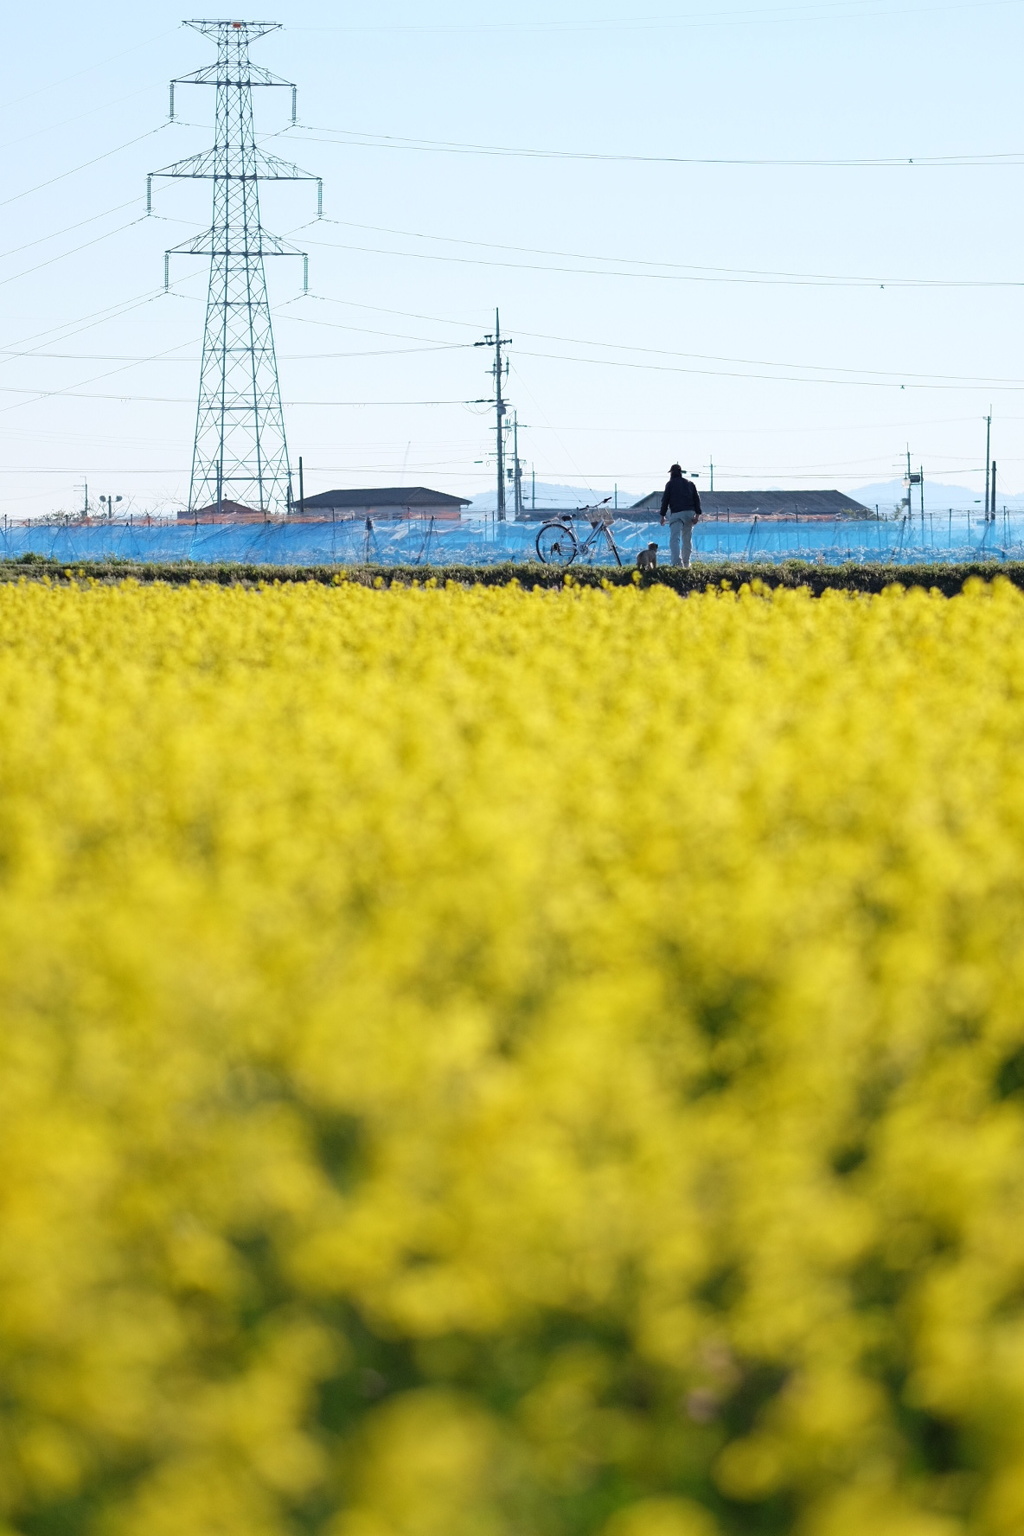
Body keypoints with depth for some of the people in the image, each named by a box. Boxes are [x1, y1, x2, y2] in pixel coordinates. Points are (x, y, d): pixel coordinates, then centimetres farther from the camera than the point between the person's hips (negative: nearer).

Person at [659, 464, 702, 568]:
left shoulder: (670, 484, 6)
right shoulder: (690, 484, 18)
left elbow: (665, 500, 1)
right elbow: (697, 499, 11)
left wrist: (662, 515, 5)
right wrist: (697, 514, 6)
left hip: (676, 513, -5)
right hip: (690, 512, 5)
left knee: (674, 539, -12)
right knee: (687, 539, 17)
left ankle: (677, 563, -29)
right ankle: (686, 563, 22)